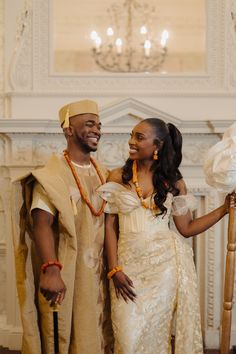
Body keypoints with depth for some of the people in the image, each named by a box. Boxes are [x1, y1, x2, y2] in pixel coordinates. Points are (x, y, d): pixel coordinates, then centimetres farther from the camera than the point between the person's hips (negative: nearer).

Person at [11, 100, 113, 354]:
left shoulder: (103, 173, 11)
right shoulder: (53, 174, -11)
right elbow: (42, 223, -23)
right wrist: (51, 270, -36)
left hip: (98, 275, 6)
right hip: (65, 275, -6)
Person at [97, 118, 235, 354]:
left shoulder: (174, 182, 5)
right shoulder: (118, 177, 2)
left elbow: (186, 228, 7)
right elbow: (110, 225, 1)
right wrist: (114, 269, -7)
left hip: (165, 263, 0)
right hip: (130, 263, 0)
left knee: (157, 331, 5)